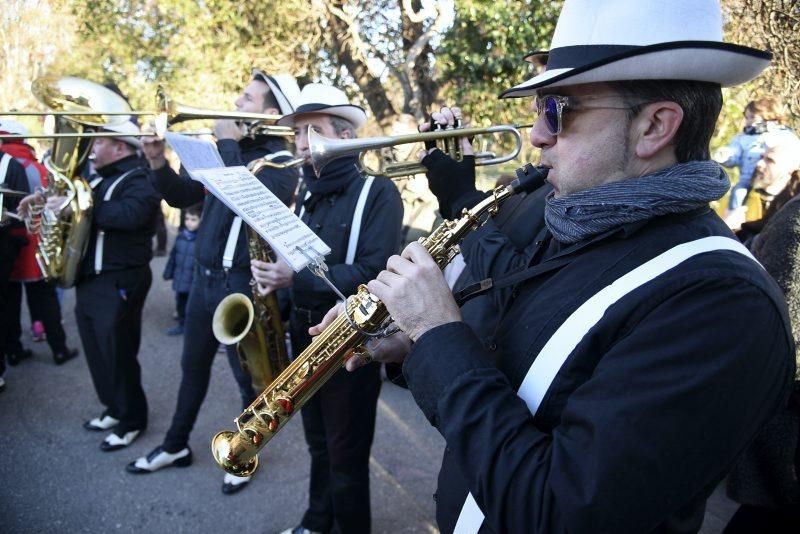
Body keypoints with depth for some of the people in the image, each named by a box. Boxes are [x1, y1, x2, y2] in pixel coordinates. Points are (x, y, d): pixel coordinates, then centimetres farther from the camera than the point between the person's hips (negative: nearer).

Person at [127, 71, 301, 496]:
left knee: (248, 376, 7)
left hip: (242, 283, -8)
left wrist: (228, 143, -22)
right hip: (204, 276, 8)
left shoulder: (280, 161, -12)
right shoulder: (231, 151, 11)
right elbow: (182, 196, 13)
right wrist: (158, 162, -5)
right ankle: (175, 446, 36)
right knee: (193, 367, 20)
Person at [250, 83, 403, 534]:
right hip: (306, 337, 7)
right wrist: (276, 277, 0)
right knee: (319, 446, 22)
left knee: (347, 459, 5)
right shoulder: (307, 194, 11)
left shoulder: (377, 192, -12)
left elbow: (374, 275, -22)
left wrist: (297, 278, -26)